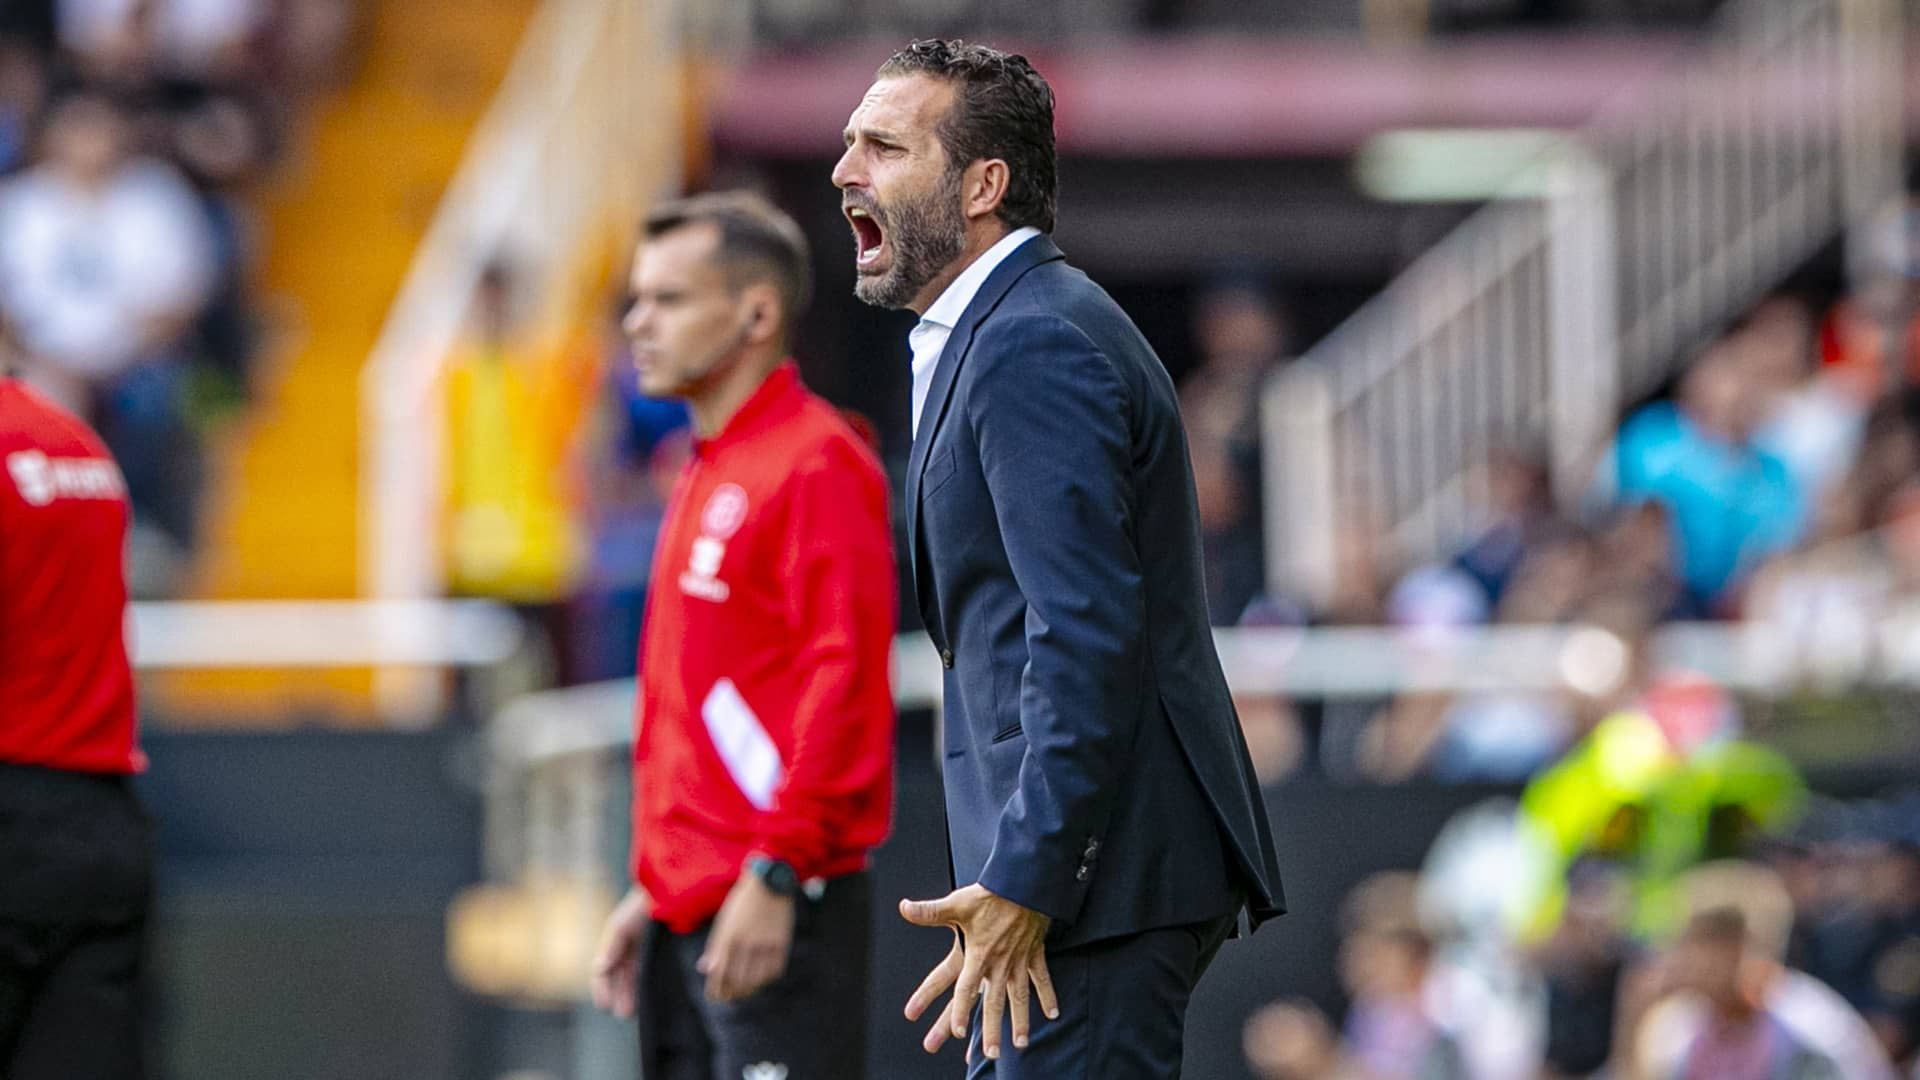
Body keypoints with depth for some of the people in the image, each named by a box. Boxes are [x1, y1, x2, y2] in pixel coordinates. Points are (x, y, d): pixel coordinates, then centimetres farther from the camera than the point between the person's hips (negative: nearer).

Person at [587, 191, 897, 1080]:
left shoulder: (814, 464, -10)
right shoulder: (707, 476, 20)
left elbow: (843, 680, -17)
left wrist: (776, 873, -22)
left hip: (775, 913, -9)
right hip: (691, 911, 9)